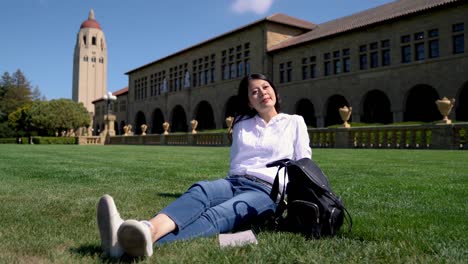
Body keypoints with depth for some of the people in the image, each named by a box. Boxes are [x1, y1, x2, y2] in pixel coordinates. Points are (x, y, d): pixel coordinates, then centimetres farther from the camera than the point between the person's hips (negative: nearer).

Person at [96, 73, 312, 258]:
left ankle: (152, 240, -64)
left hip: (268, 190, -3)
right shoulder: (242, 123, 21)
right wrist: (230, 187, 10)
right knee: (200, 190, -33)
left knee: (218, 215, -35)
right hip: (235, 182, 4)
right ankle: (147, 230, -63)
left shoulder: (295, 122, 13)